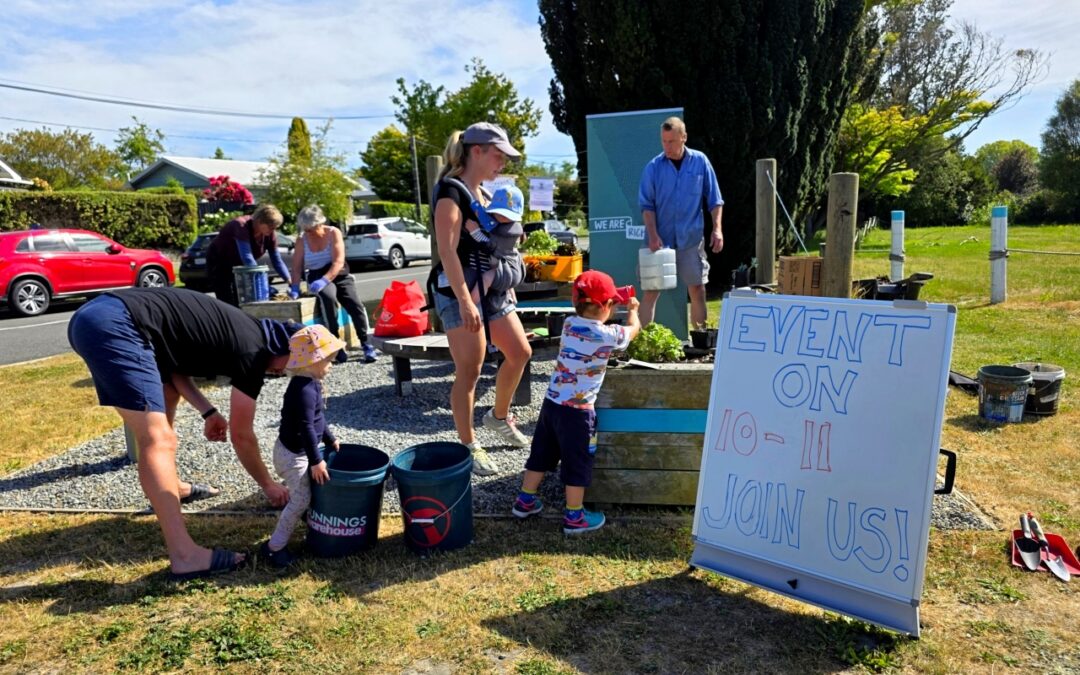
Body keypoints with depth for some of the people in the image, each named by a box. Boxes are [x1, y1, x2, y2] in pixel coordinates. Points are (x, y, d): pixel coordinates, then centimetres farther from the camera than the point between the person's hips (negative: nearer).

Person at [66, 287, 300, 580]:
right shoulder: (253, 351, -4)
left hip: (94, 315, 11)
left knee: (165, 395, 28)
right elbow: (241, 435, 2)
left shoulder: (241, 331, 20)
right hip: (114, 325, -11)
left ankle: (168, 489, 44)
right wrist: (267, 484, 15)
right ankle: (185, 556, -14)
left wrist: (207, 410, 14)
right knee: (157, 439, -13)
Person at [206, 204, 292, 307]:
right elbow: (247, 257, -41)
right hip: (219, 264, -6)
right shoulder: (242, 226, -33)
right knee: (229, 306, -13)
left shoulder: (270, 234, -15)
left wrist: (290, 281, -25)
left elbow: (277, 260, -12)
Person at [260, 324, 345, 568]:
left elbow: (318, 418, 19)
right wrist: (316, 460, -26)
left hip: (299, 451, 10)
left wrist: (330, 439, 23)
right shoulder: (304, 390, -26)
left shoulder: (310, 384, 6)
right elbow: (306, 428, -29)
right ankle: (275, 546, 4)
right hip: (293, 455, -10)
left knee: (301, 495, 21)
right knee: (301, 499, -6)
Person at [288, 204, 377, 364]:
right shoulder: (303, 240, 3)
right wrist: (295, 287, -17)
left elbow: (338, 262, -16)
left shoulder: (333, 233, -6)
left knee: (355, 304, -25)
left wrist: (325, 280, -30)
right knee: (328, 298, -34)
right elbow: (296, 267, 1)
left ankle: (366, 345, -18)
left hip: (339, 276, 0)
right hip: (318, 279, 0)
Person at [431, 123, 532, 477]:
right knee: (469, 372, -4)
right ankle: (468, 447, 9)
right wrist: (464, 301, -25)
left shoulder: (484, 194, 15)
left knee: (520, 352, 12)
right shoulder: (451, 191, -11)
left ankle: (499, 417, 33)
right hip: (459, 291, -9)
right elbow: (448, 251, -19)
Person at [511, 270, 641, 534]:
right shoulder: (607, 335, -15)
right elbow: (633, 328, 5)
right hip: (578, 410, -6)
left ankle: (525, 500, 34)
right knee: (578, 463, 8)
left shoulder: (569, 324, 0)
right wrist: (633, 309, 26)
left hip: (552, 402, 6)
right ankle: (574, 517, 20)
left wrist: (618, 303, 25)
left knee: (541, 453, 20)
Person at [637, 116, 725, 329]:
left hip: (691, 238, 1)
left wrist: (717, 229, -4)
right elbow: (646, 205, -3)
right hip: (661, 239, -1)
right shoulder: (653, 167, -3)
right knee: (652, 290, 0)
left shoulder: (700, 161, 1)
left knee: (697, 289, 6)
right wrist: (653, 236, -14)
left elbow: (714, 199, 4)